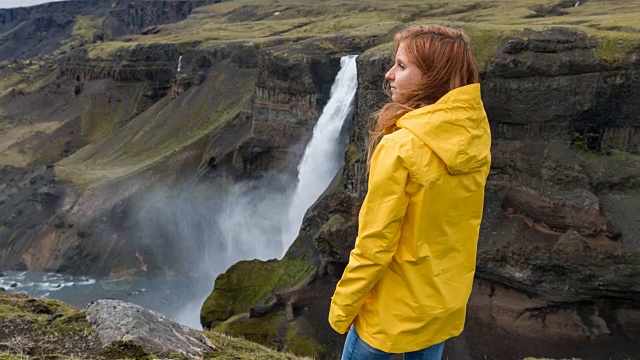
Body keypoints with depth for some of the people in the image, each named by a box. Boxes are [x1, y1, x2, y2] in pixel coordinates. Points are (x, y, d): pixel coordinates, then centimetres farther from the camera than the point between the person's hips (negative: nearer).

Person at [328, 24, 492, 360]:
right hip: (447, 301, 6)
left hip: (395, 307, -6)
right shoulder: (475, 136, -7)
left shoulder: (401, 147, -28)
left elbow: (375, 245, -21)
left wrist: (342, 306, -10)